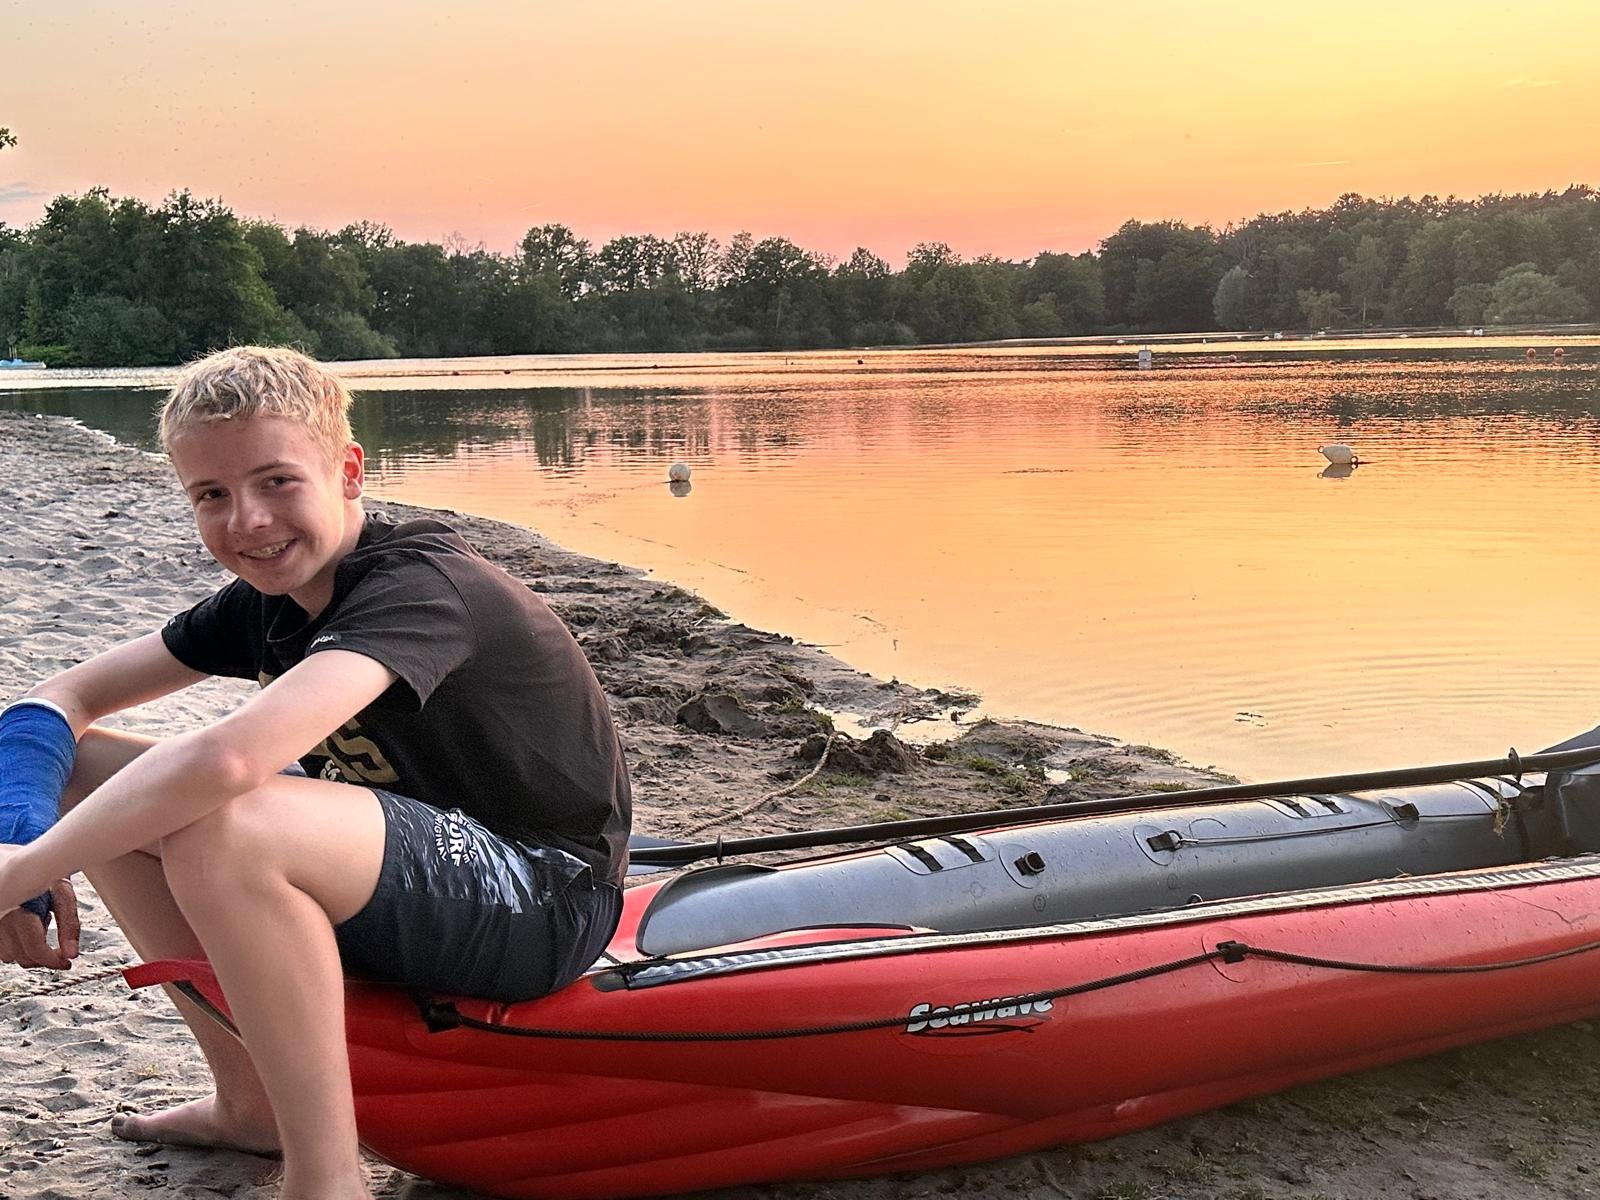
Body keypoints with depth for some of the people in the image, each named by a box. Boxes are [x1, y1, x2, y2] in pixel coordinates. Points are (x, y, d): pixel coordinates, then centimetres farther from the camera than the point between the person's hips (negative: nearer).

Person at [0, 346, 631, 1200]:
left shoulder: (417, 586, -24)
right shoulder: (264, 602, 3)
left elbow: (225, 758, -40)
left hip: (544, 902, -9)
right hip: (411, 880, 9)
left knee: (225, 826, -35)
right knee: (77, 770, 4)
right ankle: (252, 1101, 12)